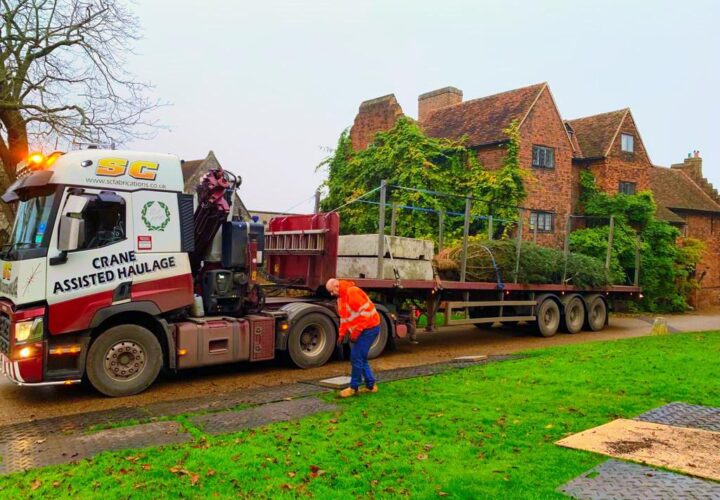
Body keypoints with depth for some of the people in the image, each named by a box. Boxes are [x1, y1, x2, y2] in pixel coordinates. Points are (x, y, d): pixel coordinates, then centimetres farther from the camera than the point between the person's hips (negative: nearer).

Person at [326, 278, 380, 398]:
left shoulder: (352, 292, -19)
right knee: (360, 358, 13)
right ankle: (370, 385, 22)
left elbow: (365, 312, -24)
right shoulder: (341, 297, 13)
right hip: (361, 330, 10)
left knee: (356, 358, -7)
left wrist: (355, 333, -21)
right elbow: (344, 317, 20)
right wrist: (342, 334, 9)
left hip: (369, 328, -10)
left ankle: (354, 387, 3)